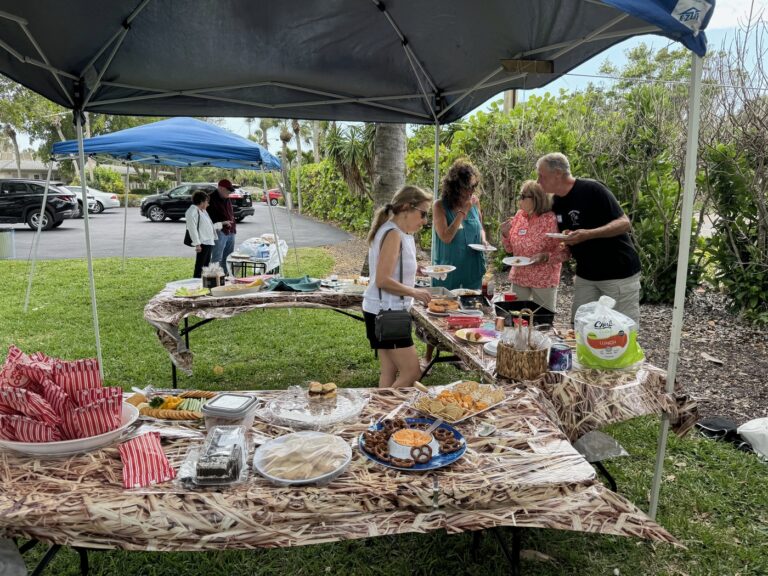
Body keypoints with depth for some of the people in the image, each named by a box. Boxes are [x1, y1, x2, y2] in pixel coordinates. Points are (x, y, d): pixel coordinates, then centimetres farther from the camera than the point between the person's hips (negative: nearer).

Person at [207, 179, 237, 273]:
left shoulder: (227, 199, 16)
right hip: (219, 232, -9)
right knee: (217, 258, -7)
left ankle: (226, 274, 27)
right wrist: (222, 223, -22)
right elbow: (210, 217, -14)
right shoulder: (212, 199, -10)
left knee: (228, 257, 16)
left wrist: (233, 227, 16)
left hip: (230, 232, 9)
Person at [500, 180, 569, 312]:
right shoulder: (519, 216, 2)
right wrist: (505, 233, -7)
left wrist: (545, 256, -27)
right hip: (519, 277, 5)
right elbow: (510, 248, 11)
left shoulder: (552, 220, -15)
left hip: (544, 280, -5)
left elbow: (565, 252, -13)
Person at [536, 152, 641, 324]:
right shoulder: (557, 204, 5)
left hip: (619, 273, -7)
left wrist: (588, 234, -32)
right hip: (585, 275, 7)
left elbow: (624, 223, -18)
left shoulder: (592, 190, -17)